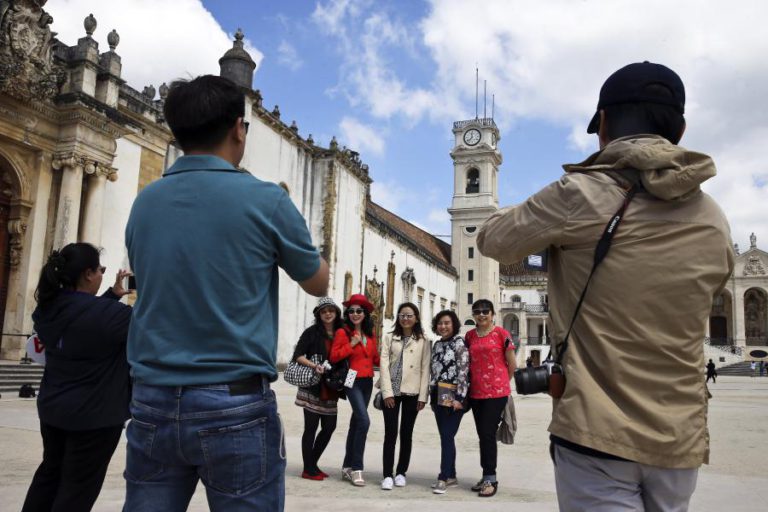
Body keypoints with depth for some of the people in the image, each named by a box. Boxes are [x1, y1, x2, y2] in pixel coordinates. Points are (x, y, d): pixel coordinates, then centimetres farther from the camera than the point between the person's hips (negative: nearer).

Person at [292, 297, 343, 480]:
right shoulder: (312, 332, -2)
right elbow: (298, 356, -6)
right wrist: (314, 366, -21)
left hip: (331, 389, 5)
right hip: (312, 387, -5)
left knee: (329, 427, 9)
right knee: (311, 427, 1)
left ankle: (313, 464, 25)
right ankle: (308, 469, 11)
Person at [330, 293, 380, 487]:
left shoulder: (370, 334, 11)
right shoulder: (343, 332, -6)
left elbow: (375, 358, 15)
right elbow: (334, 357, -10)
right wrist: (351, 345, -17)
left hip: (367, 382, 6)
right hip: (352, 381, -6)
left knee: (356, 423, 12)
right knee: (364, 421, -18)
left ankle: (347, 467, 23)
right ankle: (357, 467, -9)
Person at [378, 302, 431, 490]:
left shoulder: (423, 341, 4)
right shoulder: (389, 338, 5)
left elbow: (425, 369, 0)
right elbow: (384, 365, -1)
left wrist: (423, 396, -5)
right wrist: (387, 392, -9)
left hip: (412, 393, 0)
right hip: (392, 391, 0)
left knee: (406, 433, 7)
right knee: (390, 433, -3)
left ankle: (401, 473, 19)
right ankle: (387, 475, 2)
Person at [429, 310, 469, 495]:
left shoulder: (459, 343, -8)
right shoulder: (437, 345, 14)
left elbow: (463, 371, -13)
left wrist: (459, 397, -17)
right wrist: (432, 397, 17)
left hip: (453, 396, -7)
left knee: (447, 436, -8)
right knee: (445, 437, 10)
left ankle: (443, 478, -2)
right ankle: (451, 476, 19)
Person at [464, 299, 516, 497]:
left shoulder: (501, 334, -5)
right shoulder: (470, 336, 9)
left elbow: (512, 365, -1)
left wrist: (499, 382, 8)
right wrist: (471, 382, 12)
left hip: (496, 392, -5)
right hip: (476, 392, 5)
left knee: (488, 434, -6)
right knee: (482, 435, 12)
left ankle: (490, 478, 5)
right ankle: (488, 476, 22)